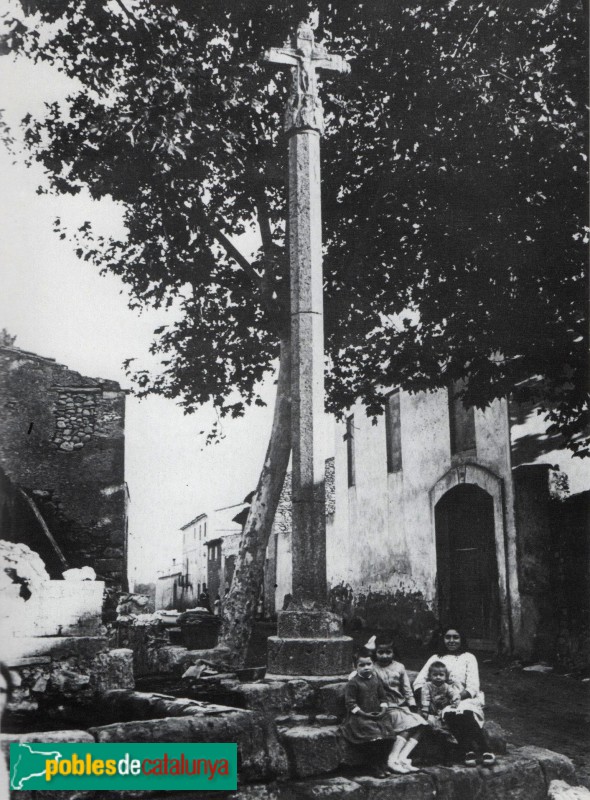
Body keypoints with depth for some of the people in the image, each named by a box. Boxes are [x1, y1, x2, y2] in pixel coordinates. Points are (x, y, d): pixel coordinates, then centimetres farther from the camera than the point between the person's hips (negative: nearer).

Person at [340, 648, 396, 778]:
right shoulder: (353, 682, -7)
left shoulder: (376, 680, 10)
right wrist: (363, 713, -14)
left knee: (387, 732, -16)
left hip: (378, 715, 5)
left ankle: (382, 764, -1)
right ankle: (374, 767, -9)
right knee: (372, 736, -25)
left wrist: (383, 710, 1)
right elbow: (350, 703, -9)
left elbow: (383, 697, 18)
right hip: (360, 717, -5)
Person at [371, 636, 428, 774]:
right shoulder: (373, 669, 0)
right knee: (408, 724, -27)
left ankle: (402, 758, -24)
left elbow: (407, 688, 15)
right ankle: (392, 760, -28)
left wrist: (412, 704, 2)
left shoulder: (399, 667, 12)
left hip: (402, 705, 5)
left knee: (420, 724, -17)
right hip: (387, 708, -5)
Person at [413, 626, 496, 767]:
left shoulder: (468, 657, 13)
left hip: (466, 699, -1)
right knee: (449, 714, -35)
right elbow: (418, 683, 8)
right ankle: (468, 751, -31)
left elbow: (473, 687, 0)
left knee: (466, 713, -36)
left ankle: (484, 750, -30)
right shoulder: (436, 658, 18)